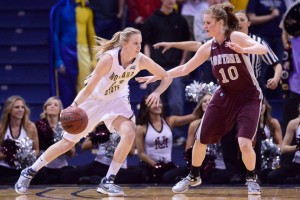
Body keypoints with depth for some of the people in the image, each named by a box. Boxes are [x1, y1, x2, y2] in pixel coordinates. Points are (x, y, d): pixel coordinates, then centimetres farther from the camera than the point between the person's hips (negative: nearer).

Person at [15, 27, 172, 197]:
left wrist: (157, 92, -29)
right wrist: (74, 106, -47)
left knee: (130, 133, -25)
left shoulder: (141, 60, -20)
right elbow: (89, 89, -32)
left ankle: (108, 182, -13)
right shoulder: (109, 58, -32)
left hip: (116, 100, 3)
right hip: (94, 100, -3)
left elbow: (167, 77, -10)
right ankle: (29, 173, 22)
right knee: (68, 142, 4)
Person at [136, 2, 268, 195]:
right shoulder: (209, 47, -3)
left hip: (248, 97, -6)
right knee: (200, 139, 6)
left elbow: (263, 49, -33)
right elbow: (185, 69, 6)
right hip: (224, 96, 6)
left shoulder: (236, 37, -18)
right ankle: (193, 177, 30)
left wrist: (243, 50, -51)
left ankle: (252, 178, 9)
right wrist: (156, 76, 3)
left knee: (245, 144, -19)